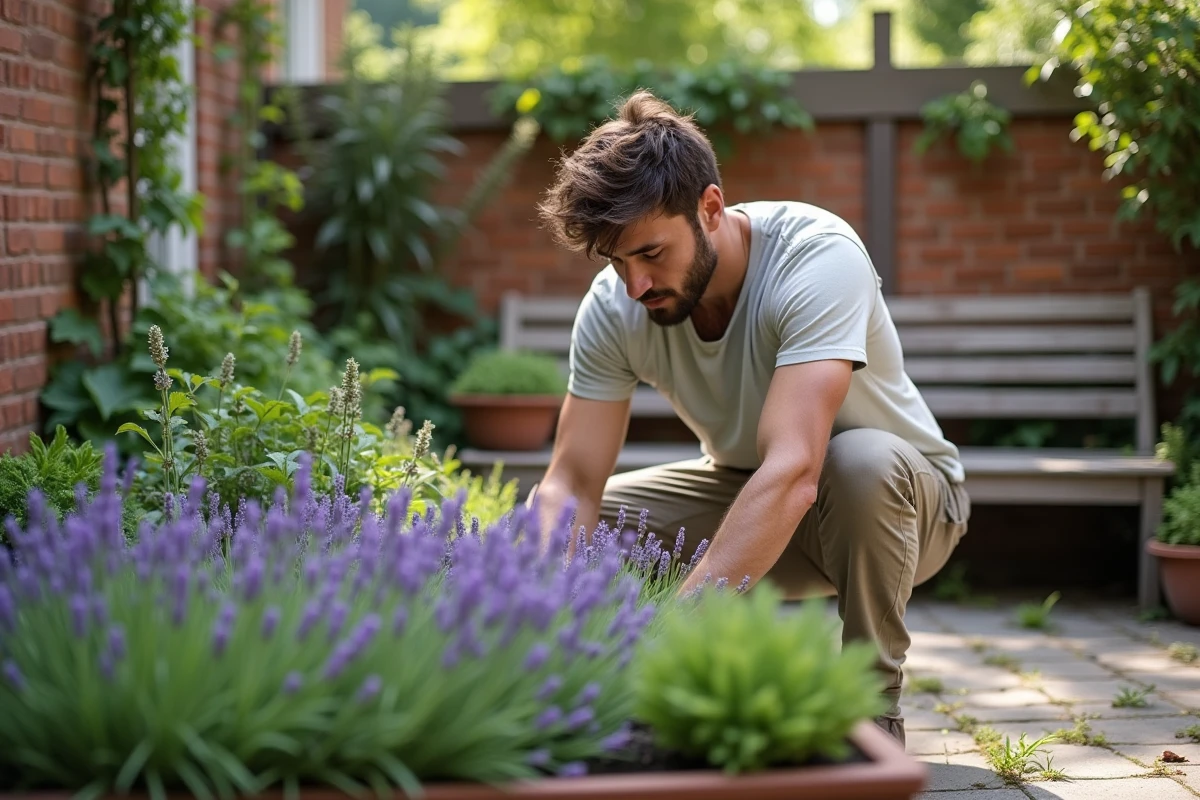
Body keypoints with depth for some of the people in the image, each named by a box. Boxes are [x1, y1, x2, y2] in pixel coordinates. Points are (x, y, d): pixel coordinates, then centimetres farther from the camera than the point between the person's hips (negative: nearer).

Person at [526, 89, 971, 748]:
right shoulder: (613, 306, -17)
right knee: (570, 532, -13)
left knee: (862, 461, -39)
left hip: (900, 494, -5)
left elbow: (793, 473, -44)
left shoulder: (819, 259, -33)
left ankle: (874, 701, -15)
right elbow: (571, 487, -19)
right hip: (744, 492, 5)